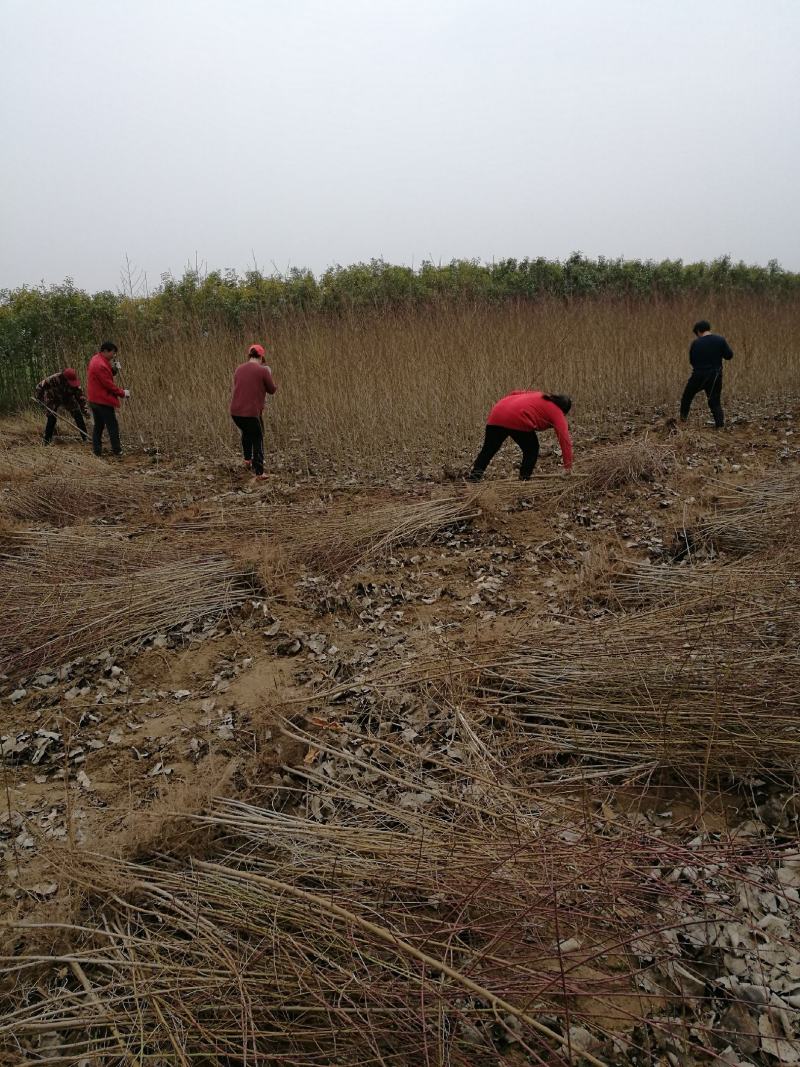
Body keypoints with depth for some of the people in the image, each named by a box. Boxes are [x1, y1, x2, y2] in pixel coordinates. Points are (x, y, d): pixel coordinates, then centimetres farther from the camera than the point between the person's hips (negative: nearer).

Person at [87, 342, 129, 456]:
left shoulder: (95, 359, 10)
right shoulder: (101, 365, -22)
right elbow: (109, 385, -19)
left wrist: (112, 368, -3)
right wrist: (122, 393, -7)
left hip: (94, 399, 10)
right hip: (103, 401, -10)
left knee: (98, 426, 14)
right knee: (113, 426, 0)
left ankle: (97, 450, 16)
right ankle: (117, 451, 6)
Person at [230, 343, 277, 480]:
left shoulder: (239, 369, 8)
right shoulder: (263, 371, -8)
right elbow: (272, 390, 4)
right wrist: (269, 376, 19)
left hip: (235, 412, 5)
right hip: (252, 413, -5)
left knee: (246, 432, 34)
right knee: (258, 440, 13)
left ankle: (247, 459, 41)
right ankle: (259, 472, 8)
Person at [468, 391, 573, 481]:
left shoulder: (540, 397, 34)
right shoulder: (557, 413, 15)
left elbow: (515, 394, 28)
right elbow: (564, 439, 7)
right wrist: (568, 467, 7)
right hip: (517, 420, -6)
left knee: (488, 450, 14)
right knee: (532, 450, 16)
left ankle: (474, 478, 12)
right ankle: (523, 480, 13)